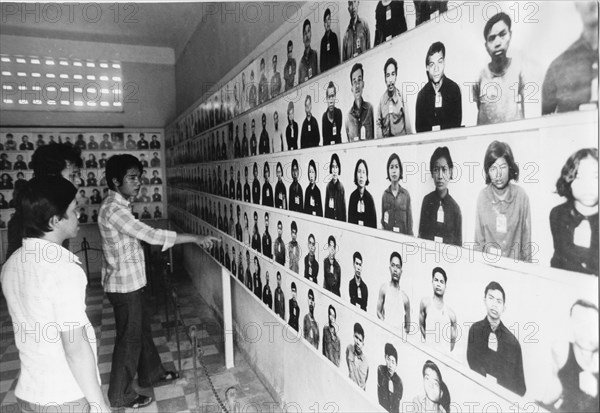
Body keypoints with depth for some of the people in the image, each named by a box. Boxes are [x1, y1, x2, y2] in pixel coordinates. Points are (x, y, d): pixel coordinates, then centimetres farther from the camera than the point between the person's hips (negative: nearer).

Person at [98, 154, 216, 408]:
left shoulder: (119, 205, 7)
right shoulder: (113, 209, -25)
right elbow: (150, 235, -31)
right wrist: (195, 238, -30)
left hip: (130, 282, 9)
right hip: (124, 285, -9)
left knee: (142, 329, 22)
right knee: (129, 338, 6)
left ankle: (151, 373, 40)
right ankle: (120, 395, 23)